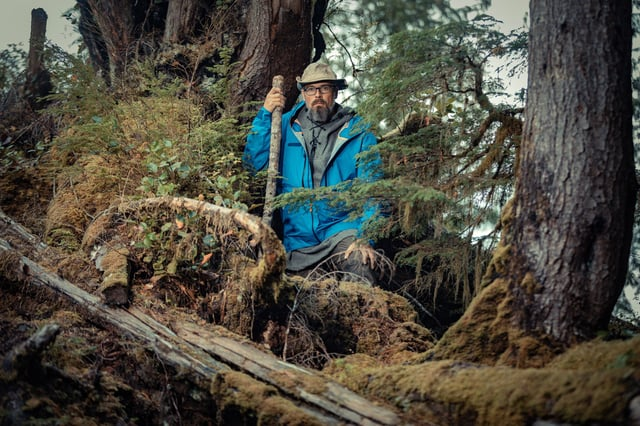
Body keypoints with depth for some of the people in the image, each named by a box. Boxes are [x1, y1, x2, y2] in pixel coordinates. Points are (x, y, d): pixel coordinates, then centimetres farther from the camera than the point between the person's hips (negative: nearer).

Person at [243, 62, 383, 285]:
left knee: (359, 262, -31)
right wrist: (265, 115, -8)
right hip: (298, 239, 3)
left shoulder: (357, 132, 4)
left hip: (342, 229, -3)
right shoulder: (286, 126, 11)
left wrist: (365, 237, -17)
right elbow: (254, 163, 0)